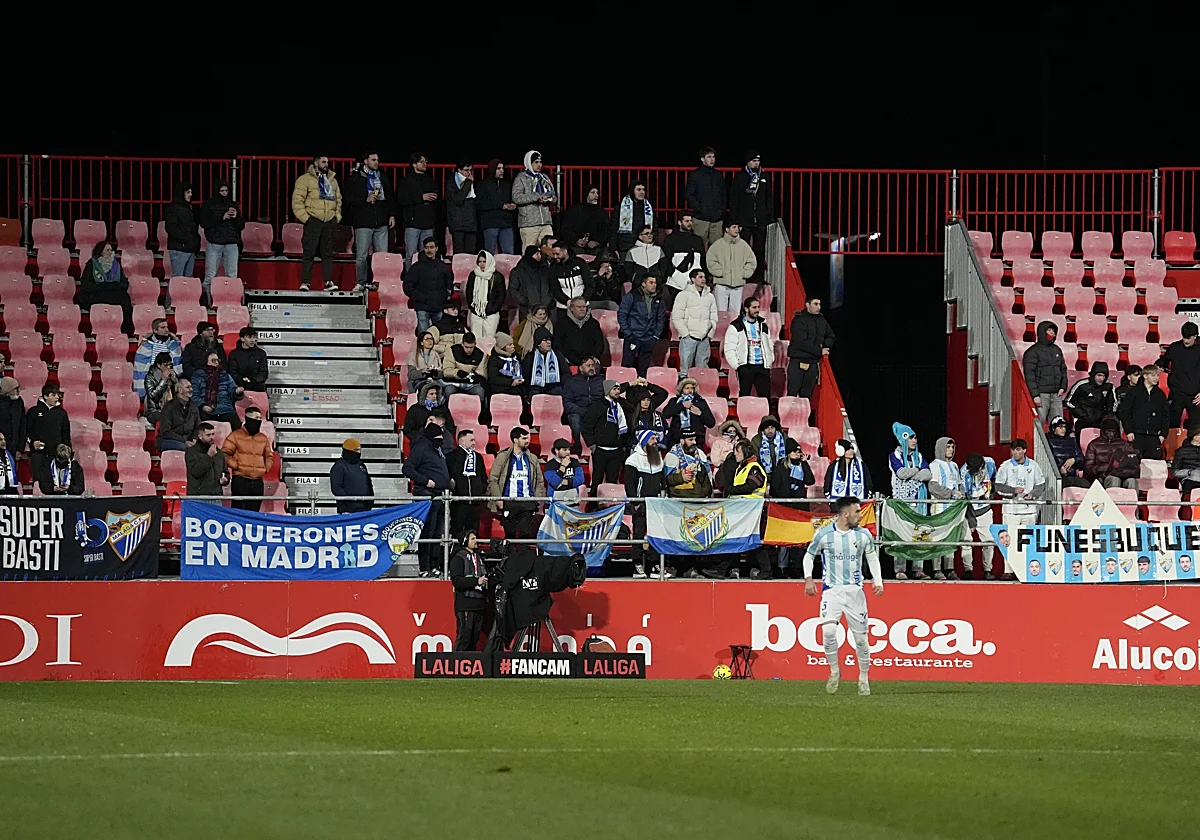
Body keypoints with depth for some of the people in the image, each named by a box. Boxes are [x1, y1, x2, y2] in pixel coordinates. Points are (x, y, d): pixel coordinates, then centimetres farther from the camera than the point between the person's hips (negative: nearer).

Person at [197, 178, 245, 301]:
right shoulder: (208, 205, 4)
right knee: (210, 275, -5)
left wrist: (236, 217, -8)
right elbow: (203, 222, -9)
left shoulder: (233, 205, 14)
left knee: (232, 275, -1)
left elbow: (241, 225, 13)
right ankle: (206, 303, -3)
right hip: (214, 244, -3)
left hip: (231, 244, 3)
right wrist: (222, 218, -15)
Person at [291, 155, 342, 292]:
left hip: (329, 222, 5)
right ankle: (305, 283, -4)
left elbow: (338, 200, 24)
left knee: (328, 253, 4)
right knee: (309, 253, -5)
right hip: (313, 221, -5)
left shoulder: (332, 180, 18)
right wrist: (305, 218, -12)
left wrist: (337, 216, 11)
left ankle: (328, 282, 5)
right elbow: (297, 201, -5)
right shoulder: (305, 179, 1)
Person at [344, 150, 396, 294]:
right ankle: (361, 283, 4)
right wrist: (366, 200, -15)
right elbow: (349, 199, -3)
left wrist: (392, 215, 10)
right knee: (362, 255, -4)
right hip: (363, 221, -4)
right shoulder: (355, 178, 1)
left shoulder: (383, 177, 15)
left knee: (383, 254, 0)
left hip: (381, 222, 4)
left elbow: (391, 197, 19)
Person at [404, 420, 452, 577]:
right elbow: (407, 469, -15)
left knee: (438, 533, 10)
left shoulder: (438, 449, 19)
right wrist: (425, 481, -17)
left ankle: (434, 566, 15)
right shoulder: (420, 448, -8)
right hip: (427, 495, -9)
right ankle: (425, 568, -8)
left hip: (440, 496, 9)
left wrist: (448, 482, 15)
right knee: (427, 532, -9)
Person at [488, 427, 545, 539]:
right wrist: (498, 499, -6)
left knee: (526, 535, -5)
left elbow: (540, 482, 18)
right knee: (510, 535, 1)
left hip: (528, 504, 2)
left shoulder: (532, 459, 12)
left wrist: (538, 499, 6)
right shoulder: (503, 457, 2)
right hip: (509, 503, -2)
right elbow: (492, 479, 1)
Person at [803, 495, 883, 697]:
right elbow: (809, 556, 9)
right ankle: (834, 671, 2)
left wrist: (877, 580, 1)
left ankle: (864, 677, 20)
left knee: (861, 636, 2)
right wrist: (808, 578, -4)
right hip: (831, 590, -2)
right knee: (828, 631, -19)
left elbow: (872, 557, 15)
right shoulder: (824, 534, -5)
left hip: (855, 590, 2)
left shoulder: (863, 535, 1)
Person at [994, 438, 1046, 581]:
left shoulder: (1033, 466, 8)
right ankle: (1008, 571, -5)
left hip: (1029, 509, 2)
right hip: (1011, 509, -2)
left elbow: (1041, 485, 12)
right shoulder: (1006, 466, 3)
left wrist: (1032, 494, -7)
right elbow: (998, 486, 0)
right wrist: (1013, 490, -14)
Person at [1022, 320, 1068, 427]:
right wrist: (1035, 395, -15)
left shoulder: (1056, 350, 17)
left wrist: (1063, 386, 8)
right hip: (1041, 394, -6)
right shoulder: (1033, 351, -3)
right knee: (1039, 422, -12)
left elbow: (1063, 369, 24)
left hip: (1056, 394, 6)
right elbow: (1029, 375, -8)